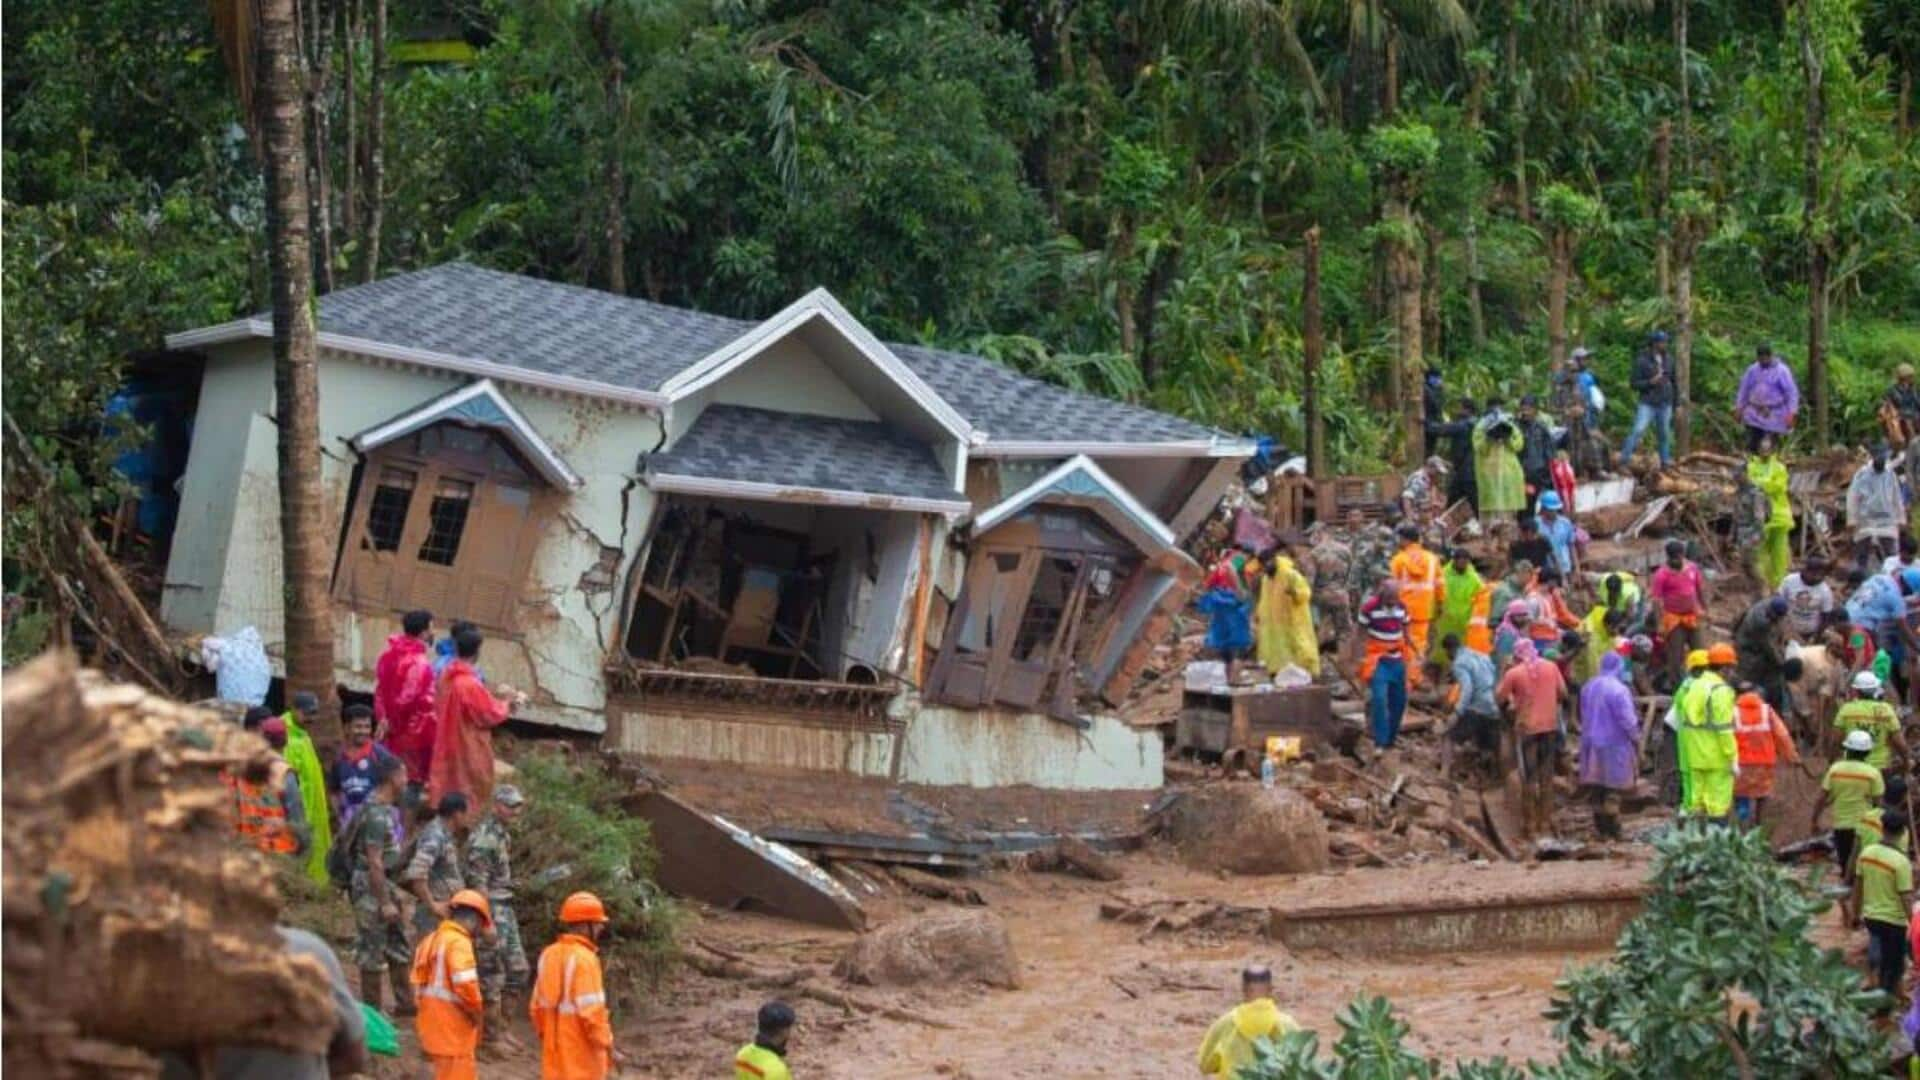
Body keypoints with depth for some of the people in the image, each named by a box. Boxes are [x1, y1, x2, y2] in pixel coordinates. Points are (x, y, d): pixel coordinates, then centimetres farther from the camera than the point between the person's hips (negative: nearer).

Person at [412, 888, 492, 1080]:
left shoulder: (433, 940, 13)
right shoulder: (459, 942, -16)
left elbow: (420, 985, 17)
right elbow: (465, 983, -27)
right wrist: (477, 1009, -9)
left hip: (435, 1026, 9)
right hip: (453, 1029, -9)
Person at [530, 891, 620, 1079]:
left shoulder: (549, 955, 6)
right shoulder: (584, 958, -18)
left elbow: (537, 1006, 14)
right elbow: (591, 1011, -22)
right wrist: (608, 1047, -15)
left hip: (555, 1050, 8)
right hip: (581, 1051, -8)